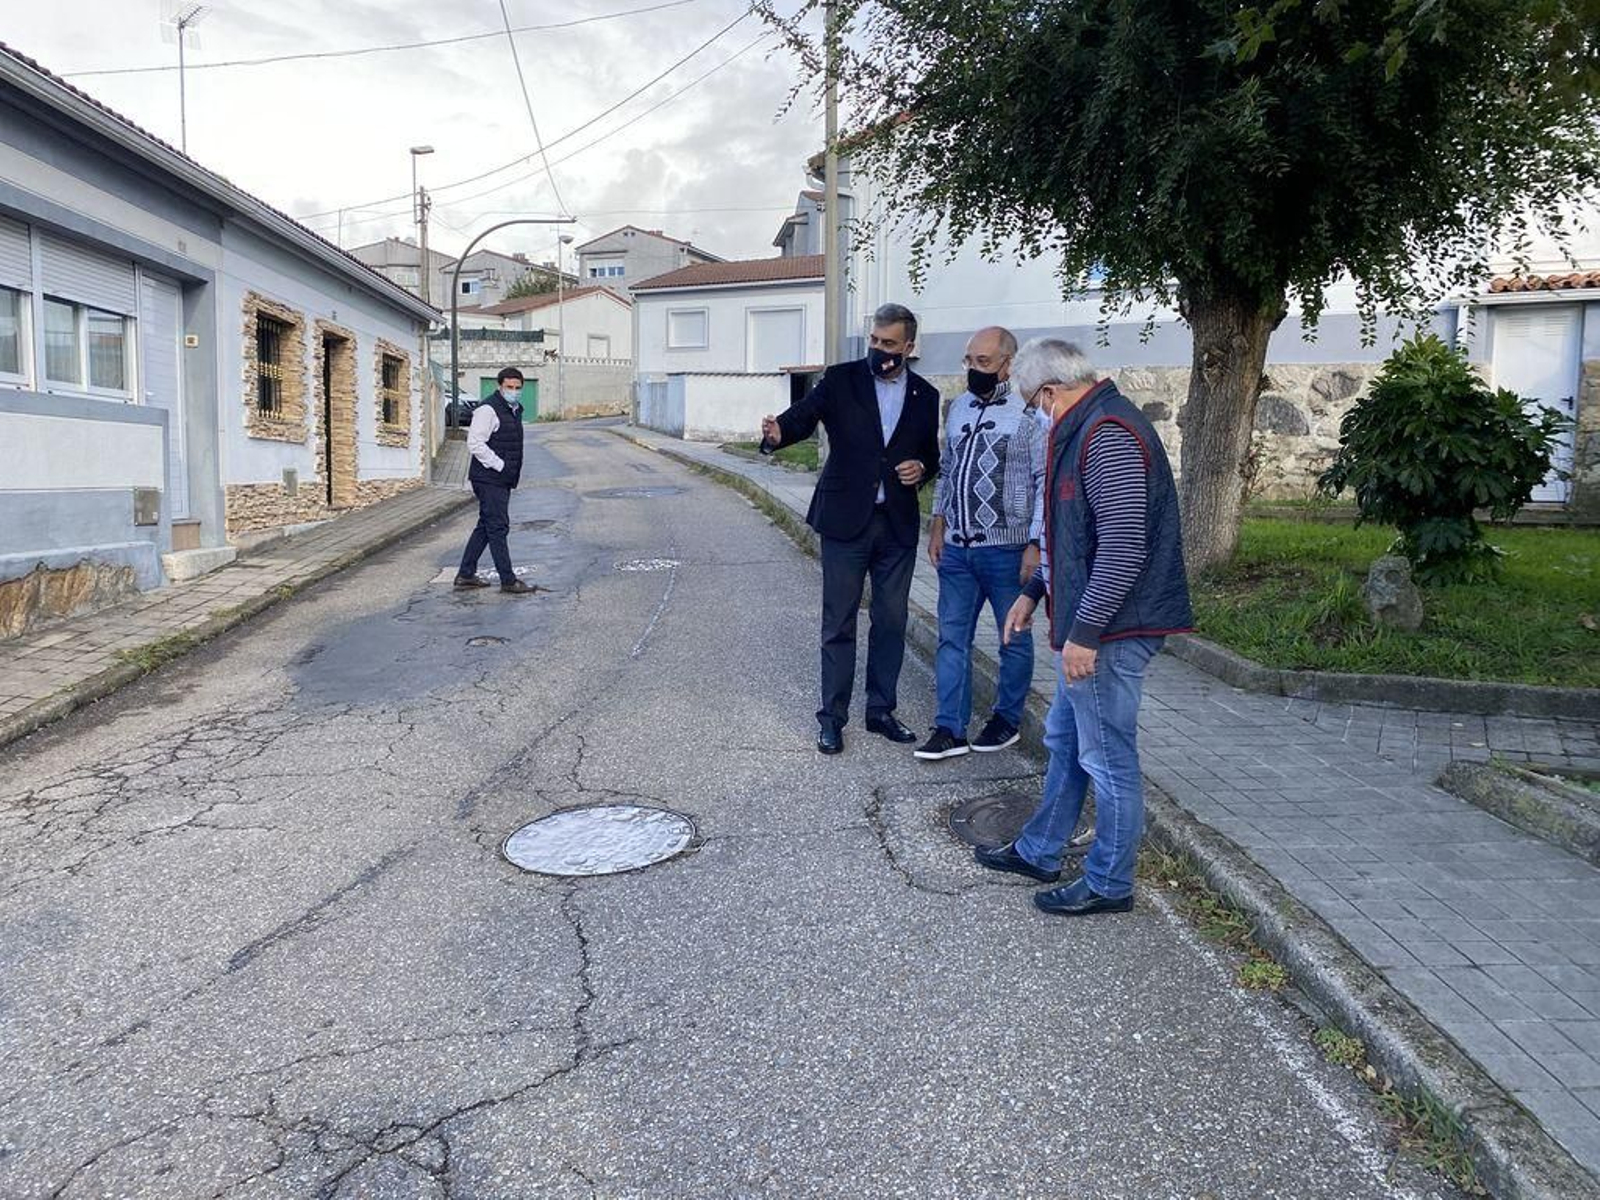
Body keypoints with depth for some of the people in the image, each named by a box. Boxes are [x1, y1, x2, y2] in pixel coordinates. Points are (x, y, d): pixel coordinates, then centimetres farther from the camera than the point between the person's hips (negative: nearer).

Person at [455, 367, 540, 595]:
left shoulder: (515, 410, 17)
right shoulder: (488, 410, -13)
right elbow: (475, 444, -19)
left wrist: (513, 473, 16)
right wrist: (500, 465, -20)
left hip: (503, 480, 10)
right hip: (489, 479, -10)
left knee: (485, 527, 13)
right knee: (498, 528, -7)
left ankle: (465, 575, 21)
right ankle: (508, 581, -4)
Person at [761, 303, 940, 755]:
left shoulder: (924, 395, 8)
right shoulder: (841, 379, -2)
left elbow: (931, 453, 17)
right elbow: (805, 413, -15)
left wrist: (922, 468, -6)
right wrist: (778, 432, -36)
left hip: (898, 523, 3)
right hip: (845, 519, -3)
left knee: (891, 622, 10)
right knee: (839, 623, 2)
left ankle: (881, 710, 24)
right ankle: (832, 717, 13)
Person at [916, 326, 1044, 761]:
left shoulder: (1029, 413, -11)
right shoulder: (958, 407, 9)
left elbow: (1045, 483, -12)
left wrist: (1035, 545, -15)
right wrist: (938, 526, 12)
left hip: (1006, 549, -6)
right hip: (957, 547, 6)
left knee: (1014, 639, 10)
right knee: (952, 638, 7)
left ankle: (1007, 720, 26)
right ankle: (950, 729, 14)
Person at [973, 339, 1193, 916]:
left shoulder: (1108, 435, -21)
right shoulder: (1087, 429, 14)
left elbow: (1124, 548, -26)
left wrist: (1084, 631, -23)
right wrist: (1034, 591, 23)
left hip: (1111, 629, -11)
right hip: (1092, 625, 11)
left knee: (1107, 758, 3)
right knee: (1064, 740, 21)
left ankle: (1109, 885, 18)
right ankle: (1038, 852, 36)